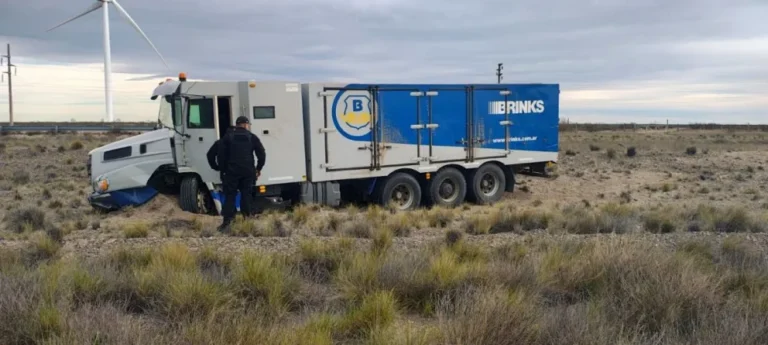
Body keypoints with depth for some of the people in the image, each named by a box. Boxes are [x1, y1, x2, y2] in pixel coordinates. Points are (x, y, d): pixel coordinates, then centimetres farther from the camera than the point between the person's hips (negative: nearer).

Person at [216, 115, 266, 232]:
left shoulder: (228, 137, 6)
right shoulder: (252, 137, 7)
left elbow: (221, 155, 2)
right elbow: (262, 154, 4)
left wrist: (222, 170, 9)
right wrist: (258, 168, 15)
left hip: (232, 171, -1)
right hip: (248, 171, 1)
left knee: (229, 196, 0)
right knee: (246, 195, 8)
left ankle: (227, 222, -8)